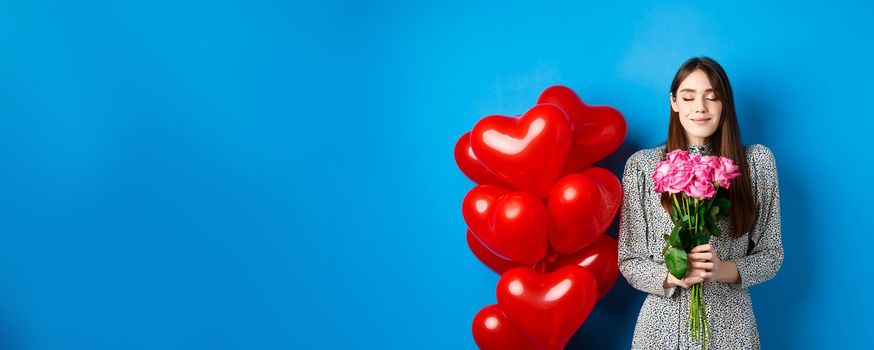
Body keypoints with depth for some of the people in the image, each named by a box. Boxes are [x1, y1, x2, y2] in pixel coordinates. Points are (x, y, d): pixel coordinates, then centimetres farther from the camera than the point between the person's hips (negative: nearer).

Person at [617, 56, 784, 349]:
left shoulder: (758, 161, 0)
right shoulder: (642, 164, -4)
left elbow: (771, 257, 2)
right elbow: (629, 261, -2)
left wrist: (725, 270, -16)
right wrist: (672, 276, -21)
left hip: (731, 325, 1)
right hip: (664, 324, -1)